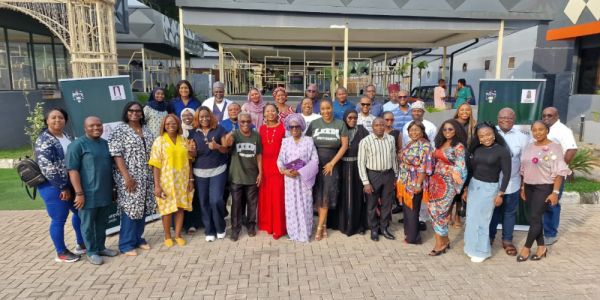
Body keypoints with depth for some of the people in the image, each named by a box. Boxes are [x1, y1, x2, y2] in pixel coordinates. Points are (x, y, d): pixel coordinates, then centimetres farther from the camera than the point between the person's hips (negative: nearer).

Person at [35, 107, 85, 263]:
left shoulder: (66, 136, 10)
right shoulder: (43, 140, -14)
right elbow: (47, 167, -20)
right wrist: (63, 187, -18)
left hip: (70, 184, 8)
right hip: (54, 187, -8)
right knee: (59, 220, 2)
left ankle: (81, 244, 34)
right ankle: (61, 253, 18)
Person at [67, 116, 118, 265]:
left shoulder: (105, 143, 12)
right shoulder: (77, 144, -8)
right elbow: (72, 170, -13)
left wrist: (113, 188, 18)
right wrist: (79, 193, -17)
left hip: (106, 193, 6)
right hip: (88, 194, -6)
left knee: (102, 223, 15)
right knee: (88, 224, 7)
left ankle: (101, 247, 30)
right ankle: (91, 252, 19)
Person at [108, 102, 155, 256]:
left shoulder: (146, 129, 11)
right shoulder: (119, 130, -7)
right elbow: (116, 155, -14)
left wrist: (154, 173, 11)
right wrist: (127, 176, -20)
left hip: (146, 177, 6)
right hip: (129, 177, -6)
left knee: (143, 208, 11)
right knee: (130, 209, -2)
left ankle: (138, 238, 26)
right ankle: (126, 244, 10)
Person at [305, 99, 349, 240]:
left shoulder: (340, 124, 1)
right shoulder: (314, 124, 3)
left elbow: (344, 145, -2)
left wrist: (332, 163, -7)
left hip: (331, 164, -1)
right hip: (315, 164, 1)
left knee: (326, 195, -2)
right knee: (317, 195, 5)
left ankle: (320, 227, 6)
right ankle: (324, 225, 19)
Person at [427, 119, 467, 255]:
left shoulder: (459, 146, -10)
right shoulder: (441, 143, 12)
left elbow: (460, 166, -17)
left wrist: (454, 173, -36)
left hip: (447, 183, -7)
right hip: (435, 180, 7)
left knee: (439, 212, -3)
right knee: (433, 210, 8)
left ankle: (440, 244, 14)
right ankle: (444, 240, 23)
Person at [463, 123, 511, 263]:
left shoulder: (502, 151, -10)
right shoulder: (476, 150, 4)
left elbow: (507, 174, -9)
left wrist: (500, 194, -11)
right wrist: (466, 189, 11)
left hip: (489, 188, -5)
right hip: (473, 185, 5)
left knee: (481, 220, 1)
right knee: (471, 219, 10)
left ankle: (482, 251, 17)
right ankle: (472, 248, 26)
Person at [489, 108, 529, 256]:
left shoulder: (521, 137, -2)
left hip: (511, 183, 1)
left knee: (510, 212, 14)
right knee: (492, 210, 13)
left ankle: (507, 240, 29)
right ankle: (489, 237, 30)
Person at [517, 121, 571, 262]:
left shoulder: (554, 147, -11)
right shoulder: (529, 147, 7)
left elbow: (559, 172, -12)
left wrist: (555, 192, -16)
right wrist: (523, 187, 12)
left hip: (544, 187, -6)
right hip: (529, 187, 6)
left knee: (534, 218, -4)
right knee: (535, 218, 10)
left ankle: (526, 247, 9)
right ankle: (541, 247, 23)